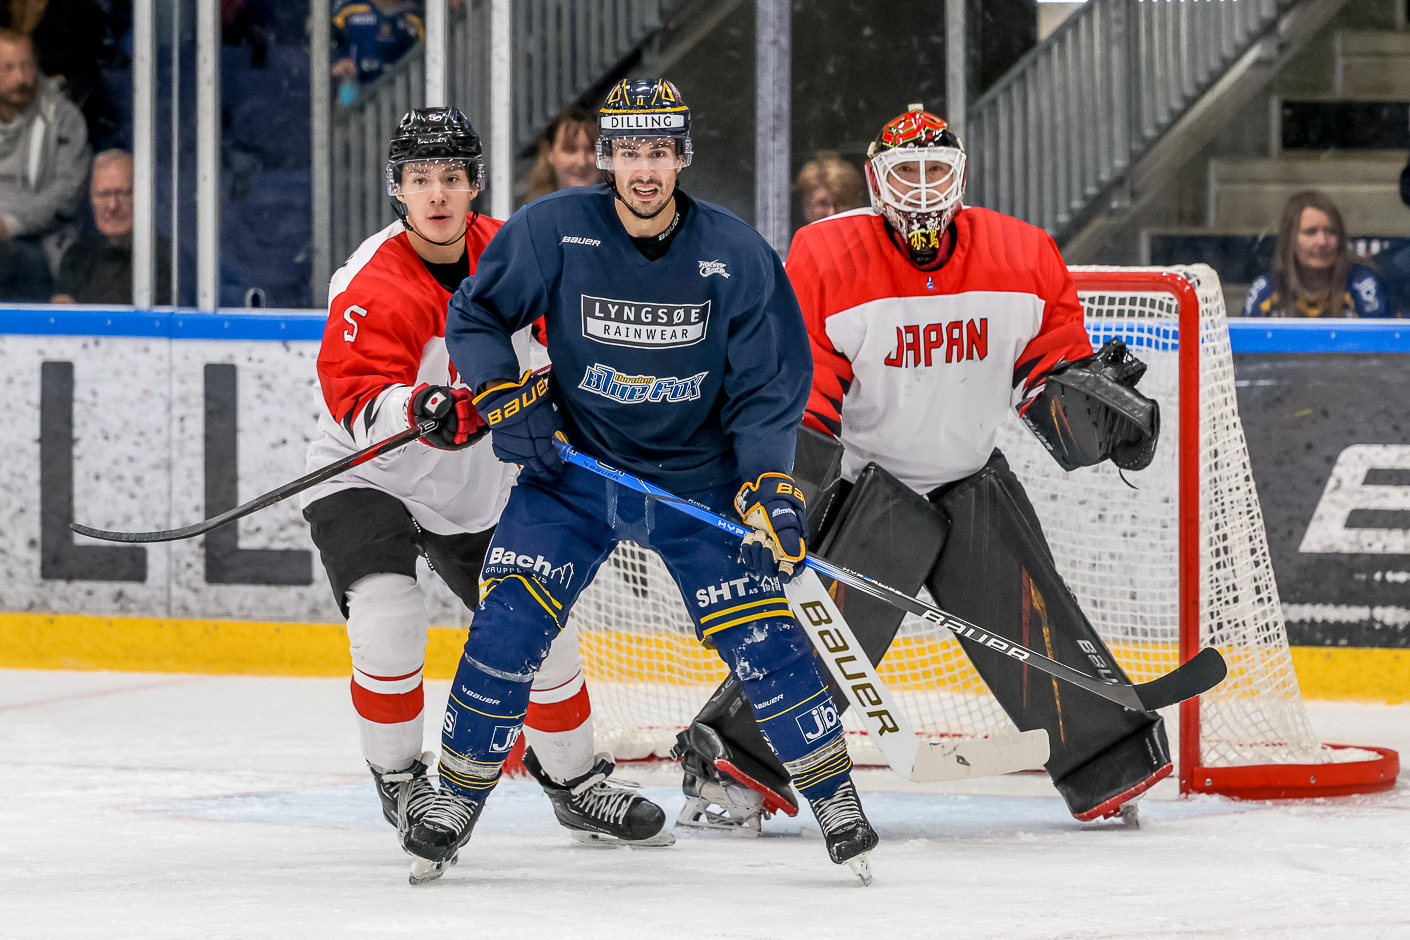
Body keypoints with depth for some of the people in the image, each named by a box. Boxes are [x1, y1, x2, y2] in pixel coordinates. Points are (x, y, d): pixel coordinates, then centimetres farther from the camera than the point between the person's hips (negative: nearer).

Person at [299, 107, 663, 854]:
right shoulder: (373, 286, -26)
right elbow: (357, 398, -37)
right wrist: (420, 412, -54)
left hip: (478, 491, 5)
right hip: (366, 481, -5)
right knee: (389, 622, -26)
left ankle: (574, 780, 26)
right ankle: (398, 779, -3)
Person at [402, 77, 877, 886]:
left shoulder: (735, 254, -11)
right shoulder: (553, 232, -12)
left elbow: (768, 383, -6)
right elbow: (476, 315, 2)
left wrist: (769, 484, -17)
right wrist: (504, 397, -13)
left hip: (697, 478, 0)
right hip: (571, 465, 0)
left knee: (759, 631, -8)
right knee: (508, 625, -12)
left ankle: (834, 795, 6)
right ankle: (459, 797, 3)